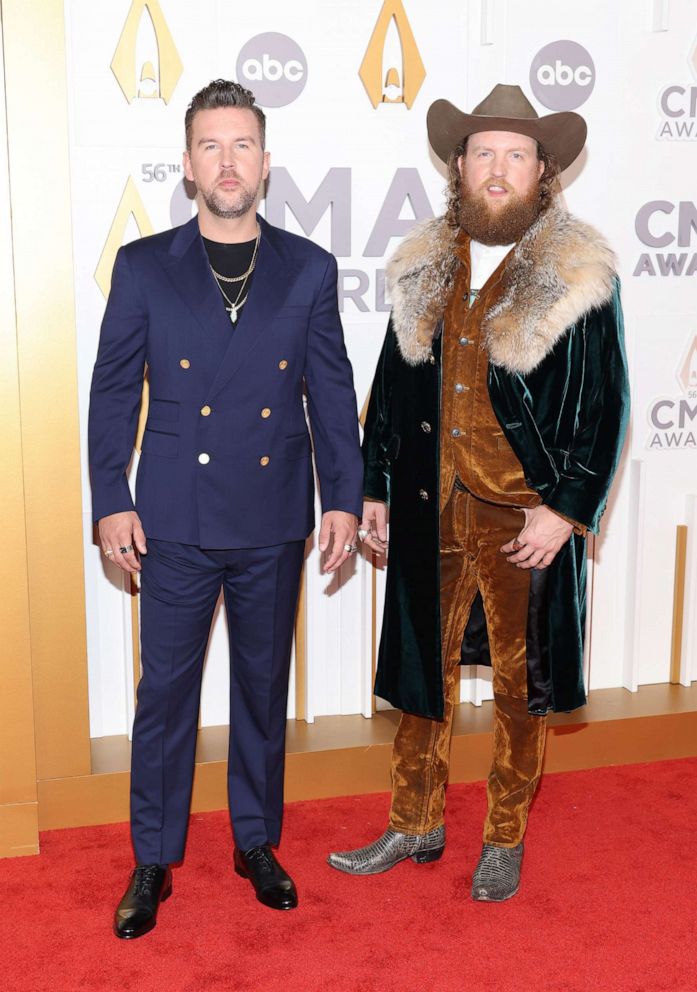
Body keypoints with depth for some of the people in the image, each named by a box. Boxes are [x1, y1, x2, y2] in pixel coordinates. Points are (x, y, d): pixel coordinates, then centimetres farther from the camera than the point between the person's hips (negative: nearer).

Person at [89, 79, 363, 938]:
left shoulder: (309, 269, 3)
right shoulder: (143, 267, 1)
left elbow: (333, 392, 5)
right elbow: (112, 390, 2)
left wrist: (344, 497, 2)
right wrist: (110, 501, -3)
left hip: (274, 524, 1)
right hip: (175, 522, -1)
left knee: (264, 688, 13)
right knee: (164, 693, 7)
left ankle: (257, 842, 31)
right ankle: (153, 860, 24)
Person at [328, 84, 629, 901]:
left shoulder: (578, 275, -5)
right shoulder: (422, 268, 6)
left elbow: (605, 404, -6)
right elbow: (391, 387, 11)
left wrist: (566, 509, -12)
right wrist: (372, 489, 9)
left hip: (525, 517, -3)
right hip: (430, 512, 4)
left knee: (519, 681, 11)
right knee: (422, 669, 13)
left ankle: (505, 841, 30)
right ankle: (415, 826, 32)